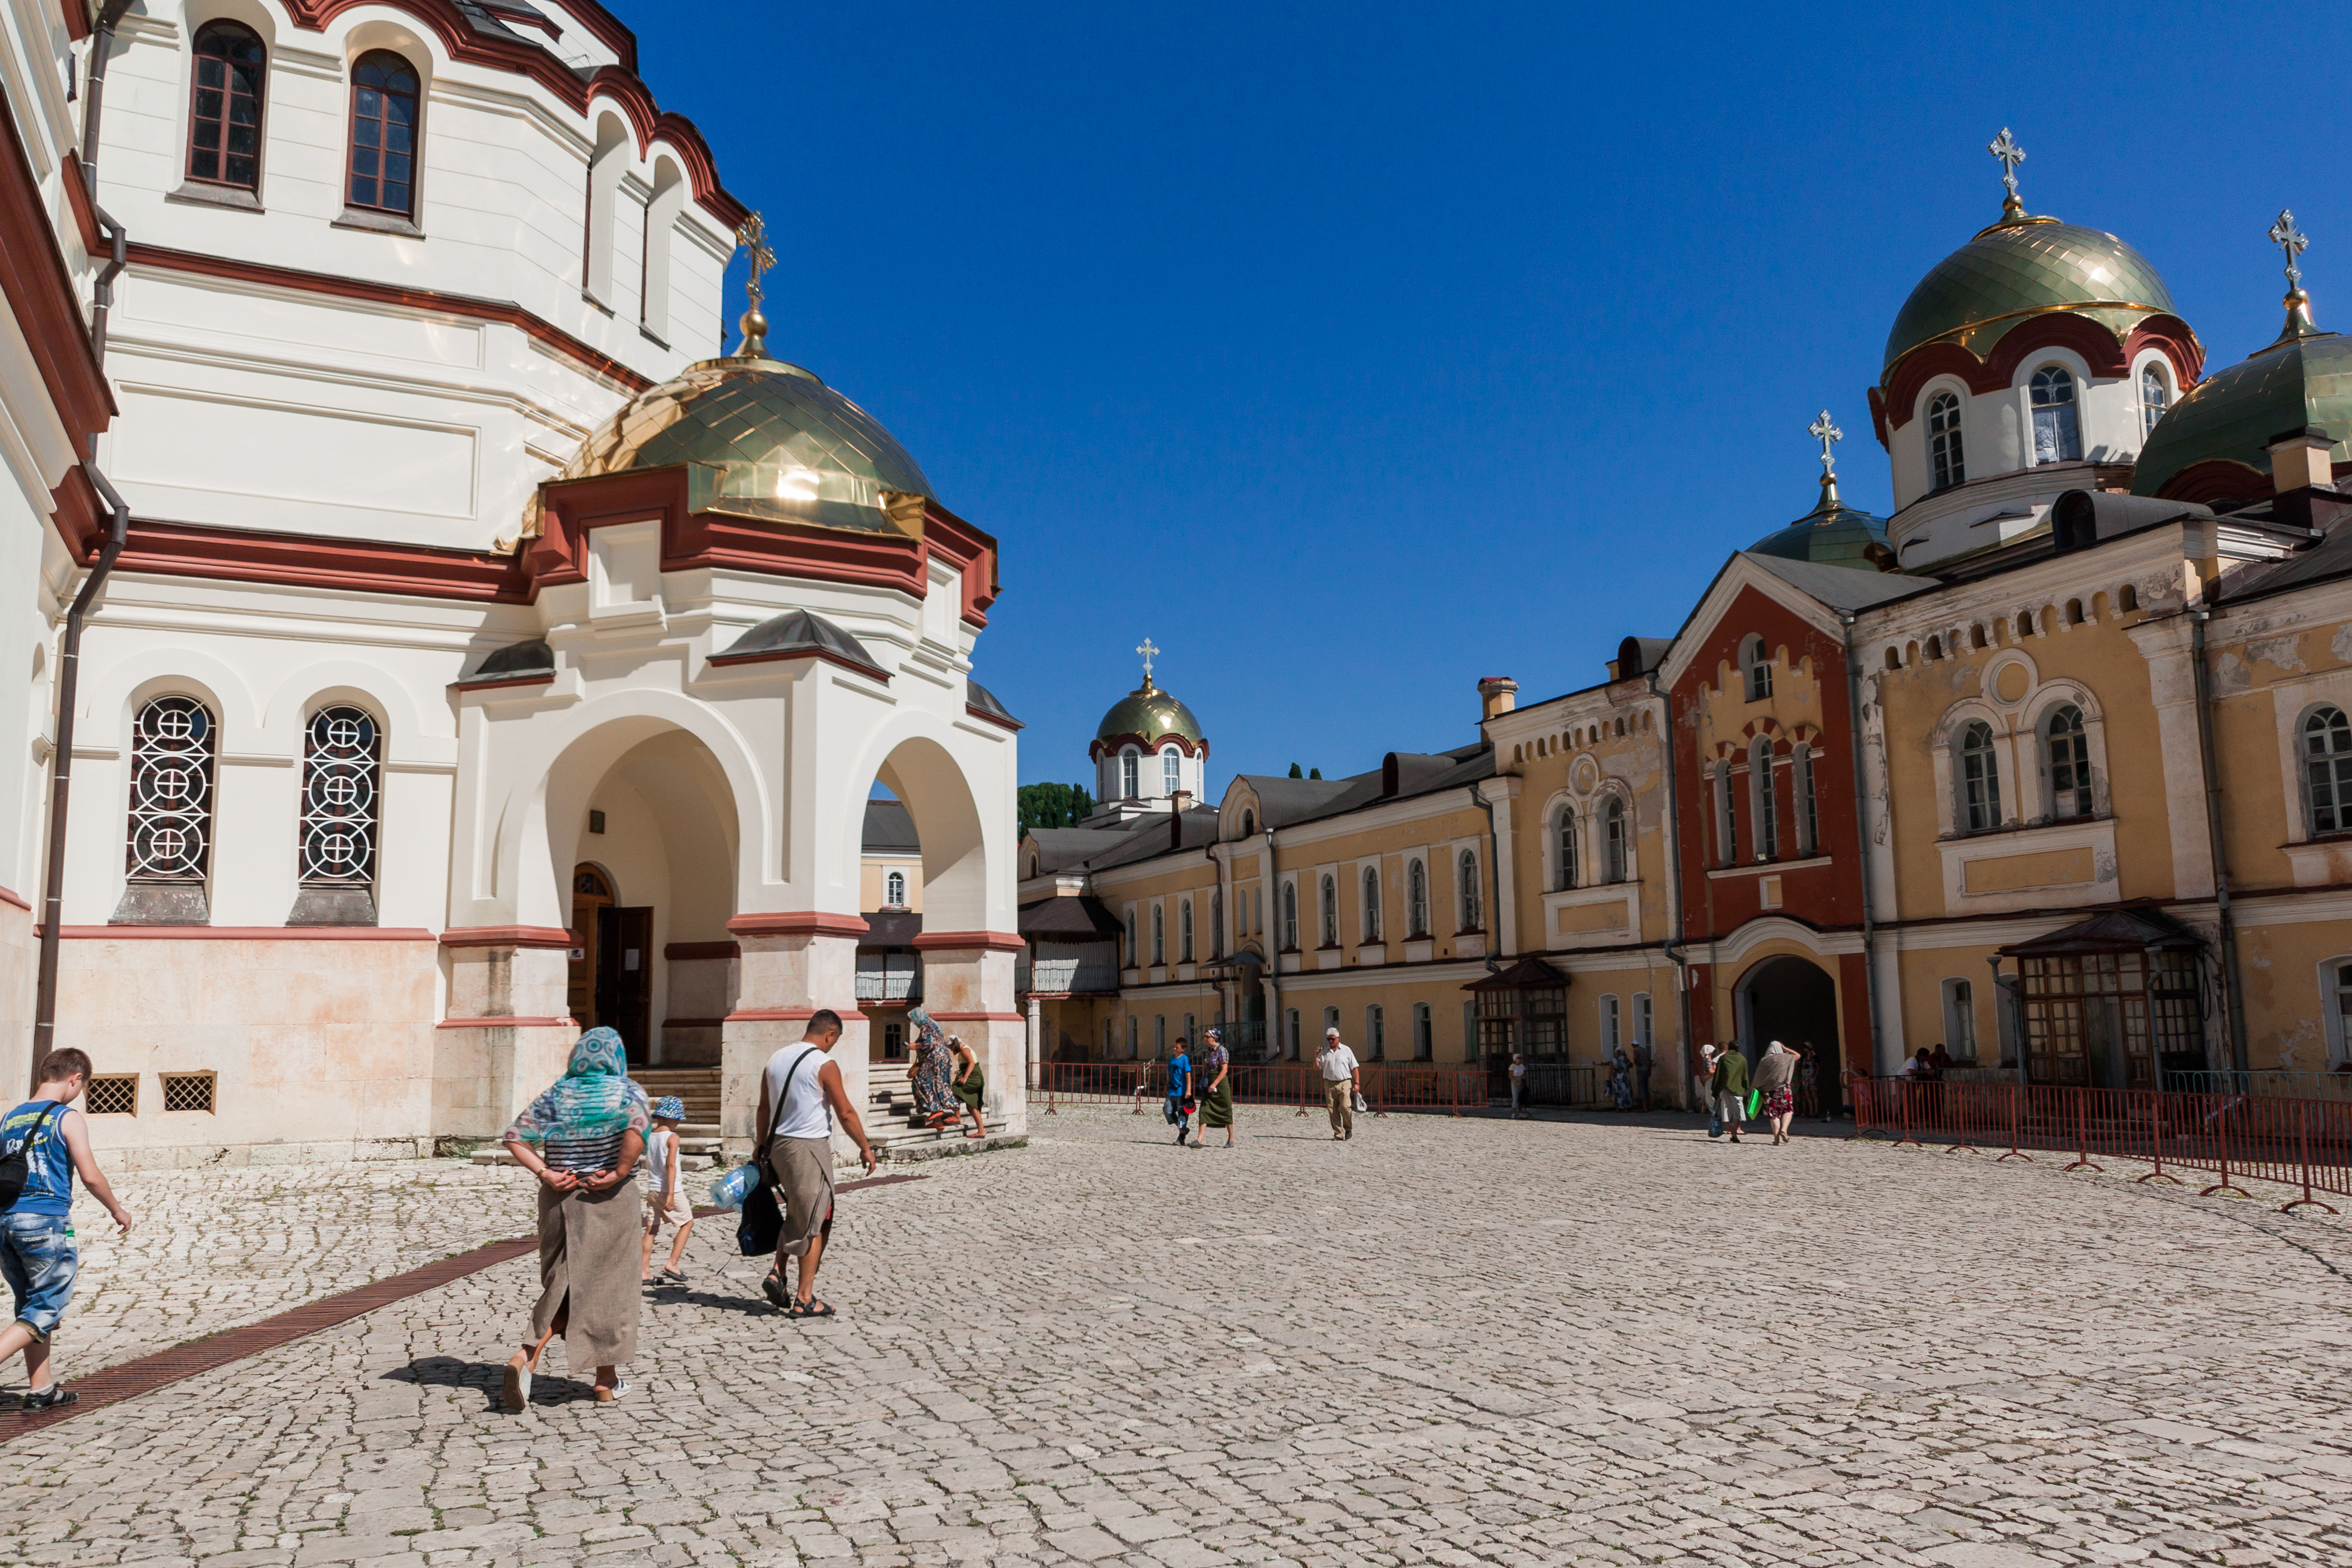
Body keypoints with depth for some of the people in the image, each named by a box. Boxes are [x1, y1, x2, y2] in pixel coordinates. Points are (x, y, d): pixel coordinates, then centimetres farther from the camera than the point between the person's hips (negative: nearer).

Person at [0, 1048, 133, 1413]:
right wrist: (117, 1210, 4)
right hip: (47, 1223, -7)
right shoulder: (68, 1118, -8)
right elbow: (90, 1176, -11)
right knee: (45, 1311, 2)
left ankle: (41, 1390, 21)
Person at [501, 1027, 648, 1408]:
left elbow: (515, 1138, -1)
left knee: (564, 1286, 14)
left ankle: (526, 1358, -8)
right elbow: (637, 1127, -25)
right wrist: (619, 1173, -17)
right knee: (607, 1285, 8)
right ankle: (606, 1382, 17)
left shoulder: (555, 1096, 8)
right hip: (609, 1203, -3)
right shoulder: (627, 1092, -4)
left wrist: (544, 1173, -6)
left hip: (559, 1200, 3)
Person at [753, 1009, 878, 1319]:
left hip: (778, 1146, 7)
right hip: (810, 1147, -7)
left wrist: (760, 1148, 21)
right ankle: (804, 1300, 7)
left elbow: (764, 1110, 13)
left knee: (796, 1214, 23)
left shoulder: (776, 1059, 8)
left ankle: (777, 1273, 10)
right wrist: (865, 1148, -1)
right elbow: (846, 1112, -11)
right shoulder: (824, 1064, -12)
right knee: (814, 1223, 3)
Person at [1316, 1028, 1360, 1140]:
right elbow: (1317, 1067, 8)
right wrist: (1316, 1056, -9)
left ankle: (1348, 1129, 8)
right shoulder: (1324, 1052, 11)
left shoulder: (1346, 1050, 5)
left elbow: (1354, 1068, 6)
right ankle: (1338, 1134, 5)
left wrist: (1356, 1083, -1)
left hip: (1344, 1083, -2)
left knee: (1345, 1107, -15)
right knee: (1332, 1110, -2)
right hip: (1330, 1084, 2)